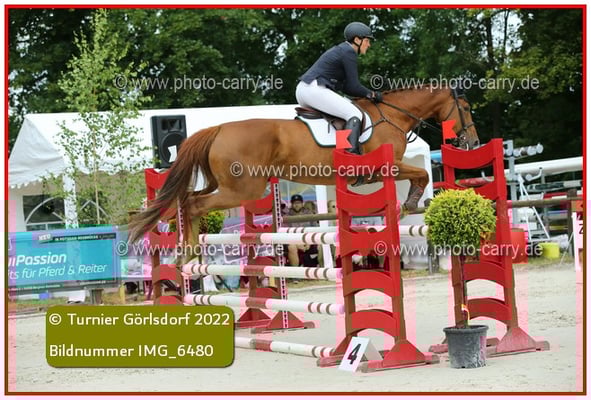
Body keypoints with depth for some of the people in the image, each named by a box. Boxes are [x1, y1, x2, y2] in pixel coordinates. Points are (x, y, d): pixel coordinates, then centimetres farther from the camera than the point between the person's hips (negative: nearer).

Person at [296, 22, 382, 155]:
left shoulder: (341, 49, 22)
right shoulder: (349, 52, -7)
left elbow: (345, 87, 23)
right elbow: (353, 87, -8)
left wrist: (367, 94, 15)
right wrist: (371, 94, 7)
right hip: (315, 90, -11)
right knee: (354, 114, -17)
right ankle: (352, 152, -34)